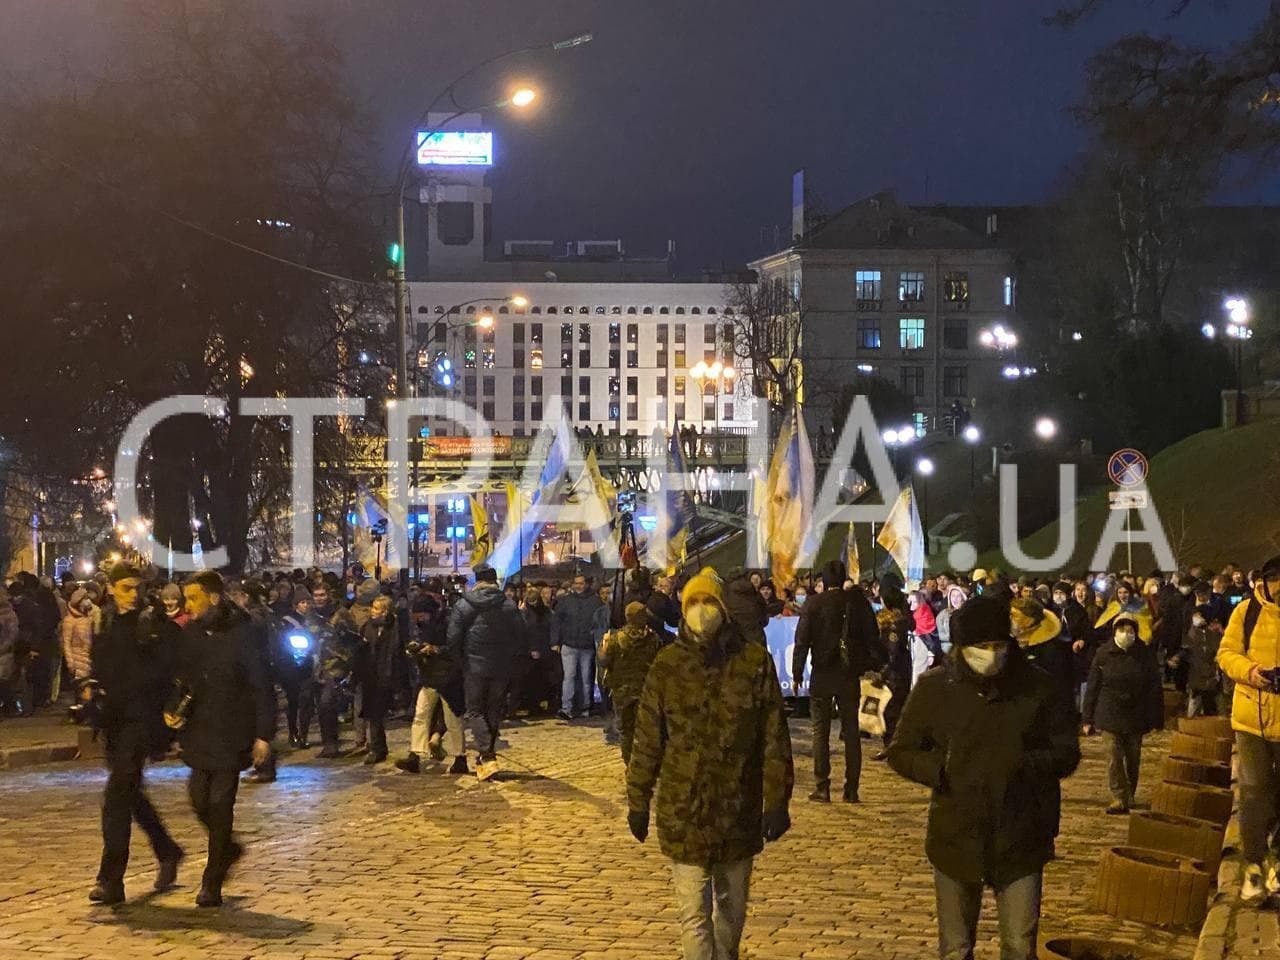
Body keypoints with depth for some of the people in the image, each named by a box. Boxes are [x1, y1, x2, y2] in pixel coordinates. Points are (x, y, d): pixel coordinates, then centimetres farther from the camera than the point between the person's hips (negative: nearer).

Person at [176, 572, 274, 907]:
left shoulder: (241, 634, -11)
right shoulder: (190, 634, 3)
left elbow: (261, 687, -10)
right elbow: (180, 678, 14)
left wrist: (263, 735, -13)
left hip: (232, 734, -5)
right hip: (199, 733, 5)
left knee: (220, 803, -4)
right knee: (199, 798, 3)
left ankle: (212, 883, 5)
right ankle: (227, 848, 31)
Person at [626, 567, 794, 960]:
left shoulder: (755, 661, -5)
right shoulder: (668, 663, -3)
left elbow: (774, 738, -2)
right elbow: (647, 740, 2)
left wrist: (777, 801, -4)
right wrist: (638, 802, 3)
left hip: (740, 810, 1)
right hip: (683, 811, -1)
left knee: (732, 908, 17)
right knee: (694, 914, -1)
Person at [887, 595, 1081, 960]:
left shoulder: (1036, 686, -5)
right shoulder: (935, 686, -5)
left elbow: (1067, 752, 2)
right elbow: (900, 752, 4)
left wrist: (1026, 765, -17)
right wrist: (942, 769, -13)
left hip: (1020, 842, 0)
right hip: (956, 839, 1)